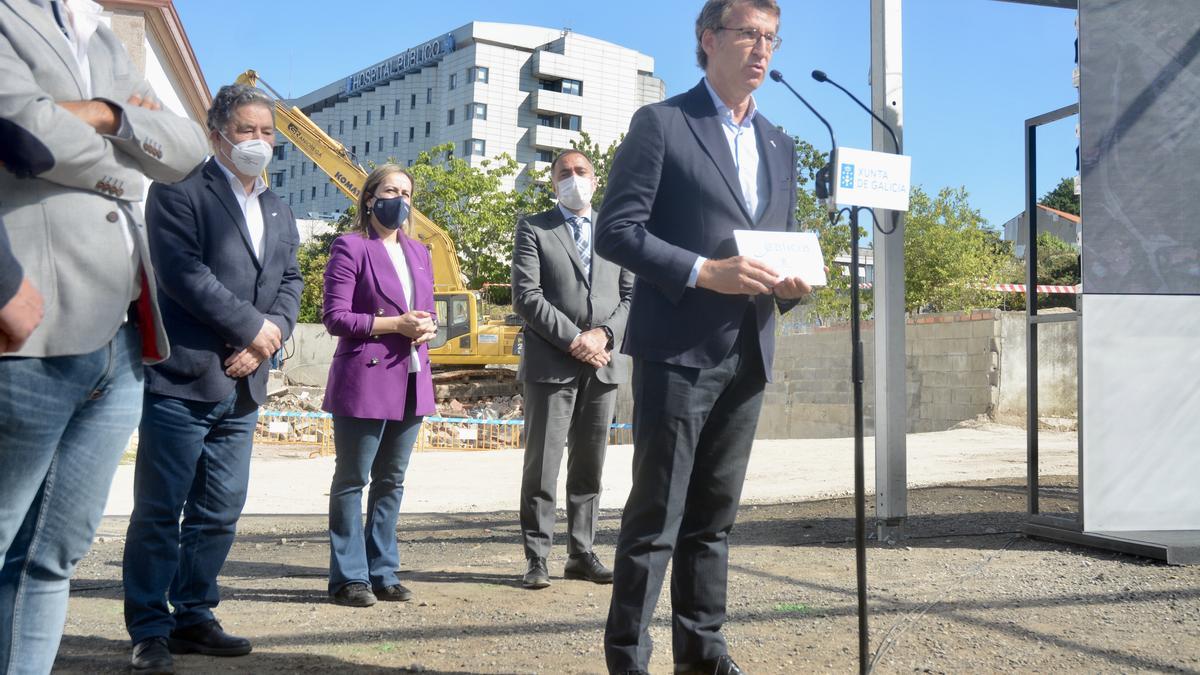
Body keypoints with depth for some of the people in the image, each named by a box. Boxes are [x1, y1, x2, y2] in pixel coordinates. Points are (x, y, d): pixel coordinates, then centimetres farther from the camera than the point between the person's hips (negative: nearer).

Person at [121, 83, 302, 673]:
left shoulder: (278, 210, 19)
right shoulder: (178, 192, -4)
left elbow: (290, 281, 14)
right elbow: (184, 273, -15)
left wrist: (269, 339, -5)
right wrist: (254, 327, -12)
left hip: (242, 384, 7)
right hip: (182, 378, -6)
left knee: (220, 513, 10)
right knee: (159, 512, 0)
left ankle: (193, 618, 21)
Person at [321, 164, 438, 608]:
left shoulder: (419, 252, 17)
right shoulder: (351, 247, -4)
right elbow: (335, 317, -10)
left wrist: (427, 329, -2)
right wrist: (394, 324, -17)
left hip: (410, 382, 7)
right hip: (364, 381, -6)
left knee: (391, 481, 11)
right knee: (352, 480, 3)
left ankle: (382, 572, 20)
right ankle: (349, 577, 10)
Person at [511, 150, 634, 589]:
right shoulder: (533, 229, 5)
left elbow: (631, 294, 9)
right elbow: (526, 297, -5)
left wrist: (604, 334, -8)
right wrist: (572, 339, -13)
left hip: (603, 364, 3)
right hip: (551, 364, -3)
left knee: (590, 466, 8)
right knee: (542, 465, -2)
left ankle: (581, 554, 15)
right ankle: (536, 558, 5)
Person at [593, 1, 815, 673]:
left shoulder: (781, 146, 18)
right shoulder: (661, 124, -2)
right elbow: (616, 230, -9)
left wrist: (791, 283, 0)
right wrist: (702, 272, -19)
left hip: (749, 354, 6)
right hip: (678, 349, -6)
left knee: (714, 515, 13)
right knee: (656, 515, -2)